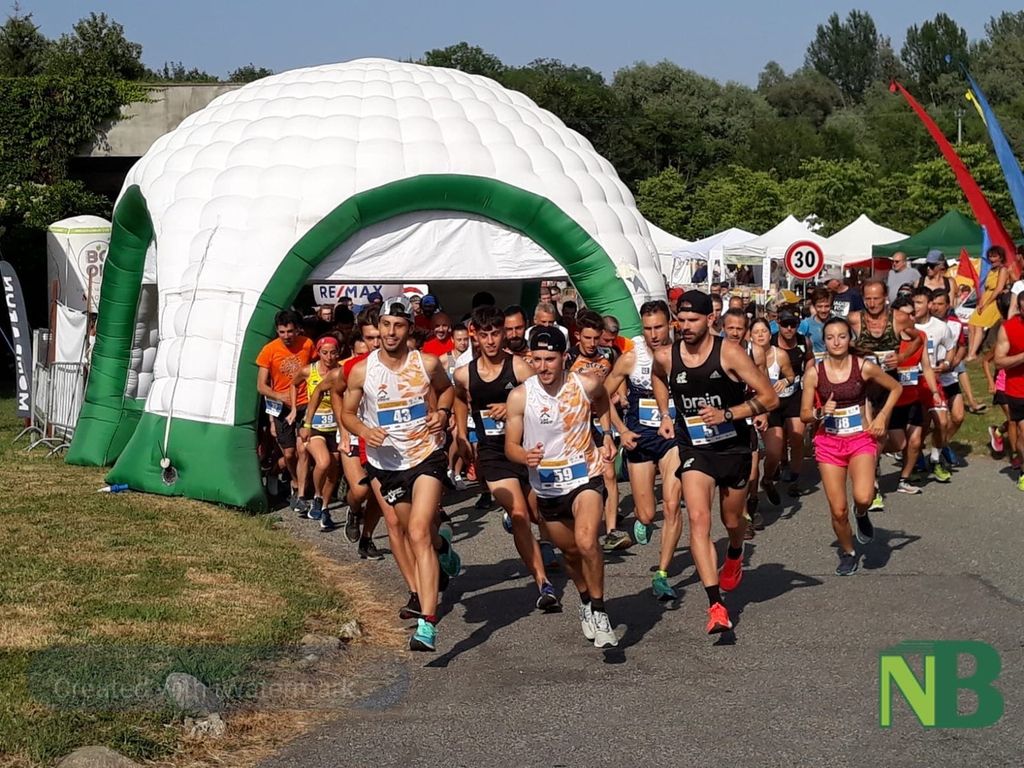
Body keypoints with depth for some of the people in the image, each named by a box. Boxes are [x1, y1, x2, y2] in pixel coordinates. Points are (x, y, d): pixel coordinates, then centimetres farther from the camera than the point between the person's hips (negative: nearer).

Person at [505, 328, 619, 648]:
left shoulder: (587, 385, -12)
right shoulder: (519, 396, -14)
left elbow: (603, 401, 15)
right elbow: (510, 445, -7)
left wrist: (606, 436, 8)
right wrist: (526, 457, -28)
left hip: (585, 477, -2)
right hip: (546, 486, 2)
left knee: (586, 542, -26)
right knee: (570, 551, 19)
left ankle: (599, 612, -9)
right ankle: (586, 601, 48)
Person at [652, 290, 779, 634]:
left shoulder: (730, 354, -16)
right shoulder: (665, 357, -6)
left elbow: (770, 398, -15)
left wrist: (727, 414, -23)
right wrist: (665, 415, 11)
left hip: (734, 449, -1)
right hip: (694, 450, 1)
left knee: (732, 520, 17)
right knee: (698, 519, -19)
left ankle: (734, 555, 56)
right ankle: (716, 606, -23)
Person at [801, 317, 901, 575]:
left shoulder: (864, 367, -7)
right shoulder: (814, 373, -6)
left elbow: (895, 388, 10)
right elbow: (804, 415, 0)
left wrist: (881, 417, 0)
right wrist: (821, 412, -20)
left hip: (861, 439, -1)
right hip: (828, 443, 1)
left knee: (863, 497, -25)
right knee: (838, 511, -1)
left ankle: (861, 514, 13)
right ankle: (848, 553, 27)